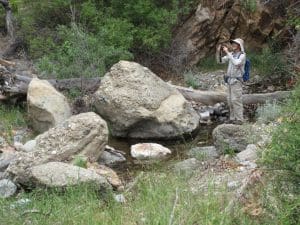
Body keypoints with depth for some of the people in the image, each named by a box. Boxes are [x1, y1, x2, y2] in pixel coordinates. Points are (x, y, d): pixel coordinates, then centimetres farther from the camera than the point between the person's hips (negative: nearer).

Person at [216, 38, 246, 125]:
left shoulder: (242, 55, -12)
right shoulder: (231, 54, 10)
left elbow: (236, 63, -30)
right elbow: (220, 61, 8)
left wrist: (227, 53, -29)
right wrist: (218, 51, -9)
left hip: (237, 81, -8)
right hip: (230, 81, 8)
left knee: (236, 100, -8)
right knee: (230, 101, 9)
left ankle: (239, 119, -3)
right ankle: (233, 118, 16)